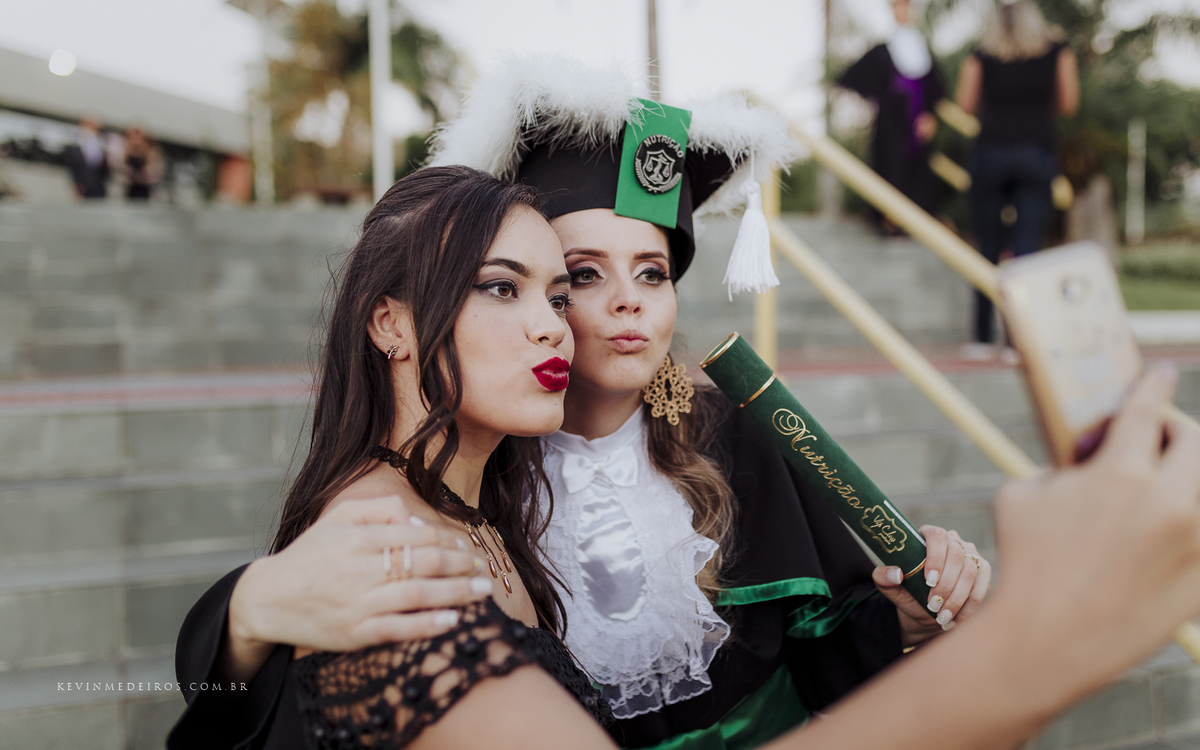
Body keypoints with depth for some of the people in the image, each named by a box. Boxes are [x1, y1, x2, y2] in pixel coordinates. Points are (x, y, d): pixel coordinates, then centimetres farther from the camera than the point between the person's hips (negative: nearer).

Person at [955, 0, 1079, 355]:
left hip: (989, 152, 0)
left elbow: (966, 103, 1)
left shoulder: (981, 56, 8)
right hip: (1037, 153, 0)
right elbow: (1068, 105, 9)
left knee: (988, 249, 6)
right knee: (1027, 248, -4)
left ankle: (983, 338, 10)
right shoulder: (1058, 51, 10)